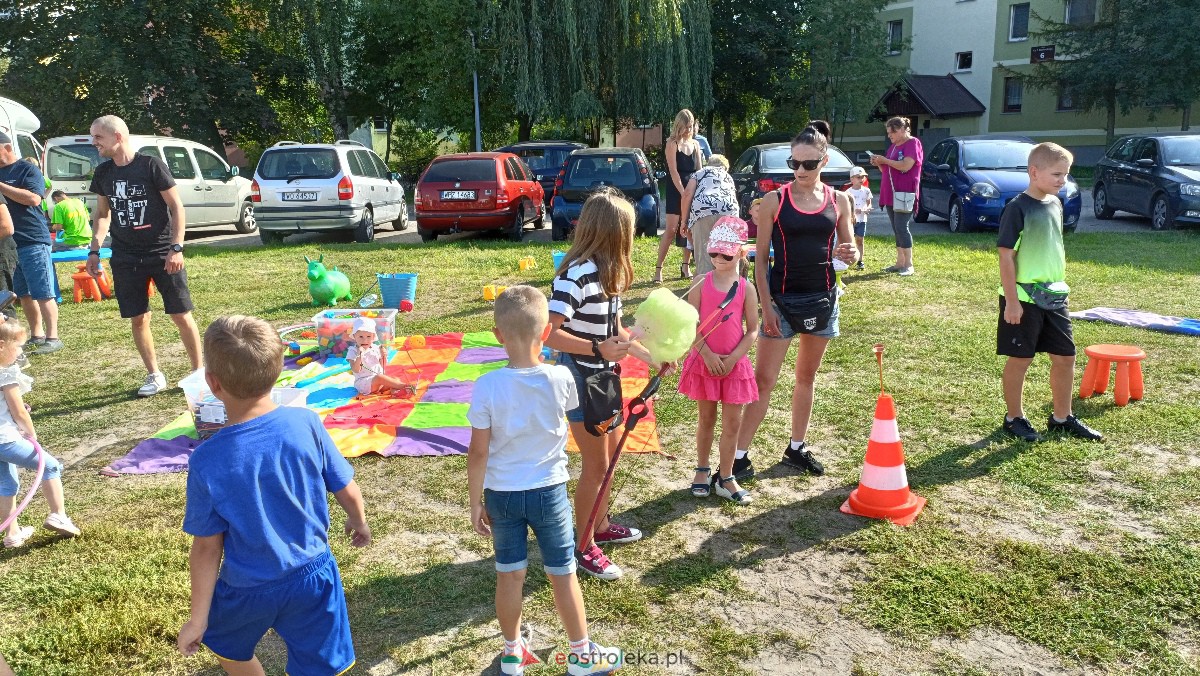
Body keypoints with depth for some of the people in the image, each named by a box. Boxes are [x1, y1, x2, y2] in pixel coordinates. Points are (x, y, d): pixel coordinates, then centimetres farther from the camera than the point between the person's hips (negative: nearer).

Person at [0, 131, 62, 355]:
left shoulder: (28, 169, -6)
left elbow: (33, 198, -20)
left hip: (32, 241, -7)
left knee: (43, 293, -4)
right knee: (23, 294, 11)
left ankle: (52, 338, -1)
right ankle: (36, 335, 19)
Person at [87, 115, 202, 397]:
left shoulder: (151, 165, -9)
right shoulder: (103, 173, 7)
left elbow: (177, 207, -8)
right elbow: (103, 214, 17)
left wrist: (176, 248, -15)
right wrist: (94, 250, 7)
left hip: (162, 254, -5)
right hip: (125, 259, 5)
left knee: (181, 315, -2)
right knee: (138, 319, 7)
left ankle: (198, 371, 12)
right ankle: (155, 376, 20)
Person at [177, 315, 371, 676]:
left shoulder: (207, 460, -20)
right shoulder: (306, 423, -17)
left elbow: (207, 547, -11)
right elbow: (346, 490, -6)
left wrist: (198, 617, 2)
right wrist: (359, 522, 17)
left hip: (248, 591, -1)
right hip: (312, 578, 1)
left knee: (228, 647, 31)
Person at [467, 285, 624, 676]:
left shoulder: (487, 386, -19)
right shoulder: (561, 377, -17)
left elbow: (478, 452, -12)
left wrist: (475, 502, -1)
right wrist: (542, 362, 10)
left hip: (502, 494, 0)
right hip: (549, 492, 0)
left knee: (510, 575, 16)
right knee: (563, 575, 14)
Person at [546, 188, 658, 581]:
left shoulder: (608, 271, 4)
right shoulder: (576, 274, -25)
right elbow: (548, 333, -30)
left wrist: (649, 355, 15)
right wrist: (598, 349, -35)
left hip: (604, 377, 9)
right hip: (580, 378, -9)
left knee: (608, 455, 22)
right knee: (595, 465, 1)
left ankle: (600, 526, 41)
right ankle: (584, 547, 17)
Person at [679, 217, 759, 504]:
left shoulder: (746, 288, -3)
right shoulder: (702, 284, -4)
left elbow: (753, 330, -2)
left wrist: (732, 358, -12)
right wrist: (708, 355, -15)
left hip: (735, 363, 0)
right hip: (704, 360, 0)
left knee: (732, 422, 6)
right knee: (707, 418, 13)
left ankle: (726, 478, 18)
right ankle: (702, 470, 29)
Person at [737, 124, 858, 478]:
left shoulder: (839, 200, 2)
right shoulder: (774, 201, -6)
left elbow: (848, 249, 11)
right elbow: (761, 259, -5)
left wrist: (851, 254, -14)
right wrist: (766, 308, -12)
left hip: (822, 299, 4)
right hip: (782, 299, -3)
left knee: (806, 377, 15)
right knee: (763, 380, -4)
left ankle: (797, 448, 29)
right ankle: (740, 455, 2)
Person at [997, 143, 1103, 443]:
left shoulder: (1055, 204, 8)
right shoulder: (1017, 208, -15)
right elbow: (1006, 256, -16)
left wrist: (1060, 285, 18)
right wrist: (1011, 301, -18)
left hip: (1054, 296, 7)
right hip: (1024, 298, -7)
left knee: (1065, 356, 12)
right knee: (1020, 359, 4)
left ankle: (1062, 418, 26)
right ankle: (1014, 418, 19)